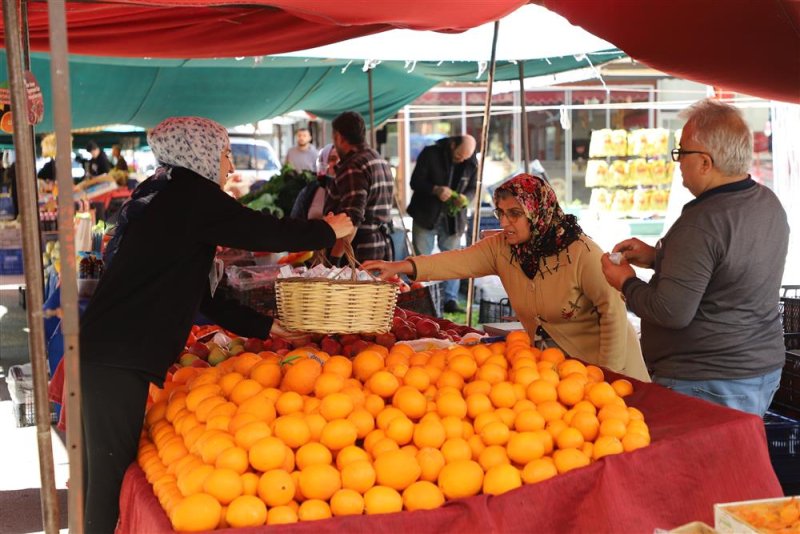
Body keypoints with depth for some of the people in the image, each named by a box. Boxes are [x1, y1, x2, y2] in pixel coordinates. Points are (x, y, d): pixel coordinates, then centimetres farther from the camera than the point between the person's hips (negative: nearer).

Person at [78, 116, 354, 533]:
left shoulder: (167, 199, 20)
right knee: (112, 481, -5)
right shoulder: (190, 194, -7)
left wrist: (266, 327, 23)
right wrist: (329, 231, 10)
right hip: (119, 361, -9)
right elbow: (265, 232, -7)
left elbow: (201, 296, 23)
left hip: (107, 354, 9)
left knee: (103, 480, 13)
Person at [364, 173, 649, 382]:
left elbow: (613, 311, -20)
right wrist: (404, 266, -33)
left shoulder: (581, 252, -22)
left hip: (598, 362, -5)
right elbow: (460, 261, -18)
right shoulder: (501, 247, -5)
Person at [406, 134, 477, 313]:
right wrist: (436, 190, -28)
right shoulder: (430, 154, -12)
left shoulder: (472, 163, -2)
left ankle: (451, 300, 8)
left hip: (453, 220, 3)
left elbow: (473, 189, 7)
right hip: (425, 217, -2)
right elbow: (416, 181, -11)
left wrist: (465, 198, -17)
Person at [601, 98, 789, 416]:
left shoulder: (701, 223, -25)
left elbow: (672, 313, -25)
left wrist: (626, 283, -7)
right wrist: (657, 256, 13)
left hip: (706, 386, -9)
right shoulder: (768, 203, 5)